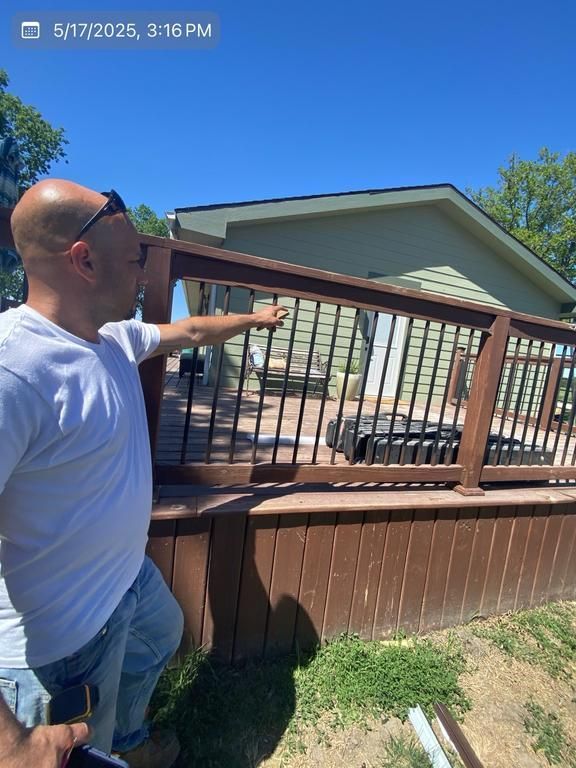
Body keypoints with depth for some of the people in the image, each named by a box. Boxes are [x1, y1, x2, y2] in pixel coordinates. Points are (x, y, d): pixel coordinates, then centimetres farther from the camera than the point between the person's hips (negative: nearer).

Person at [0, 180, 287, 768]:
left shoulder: (115, 338, -5)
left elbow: (190, 331, 13)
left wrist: (253, 319, 27)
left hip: (129, 575, 9)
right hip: (60, 632, -9)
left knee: (164, 637, 35)